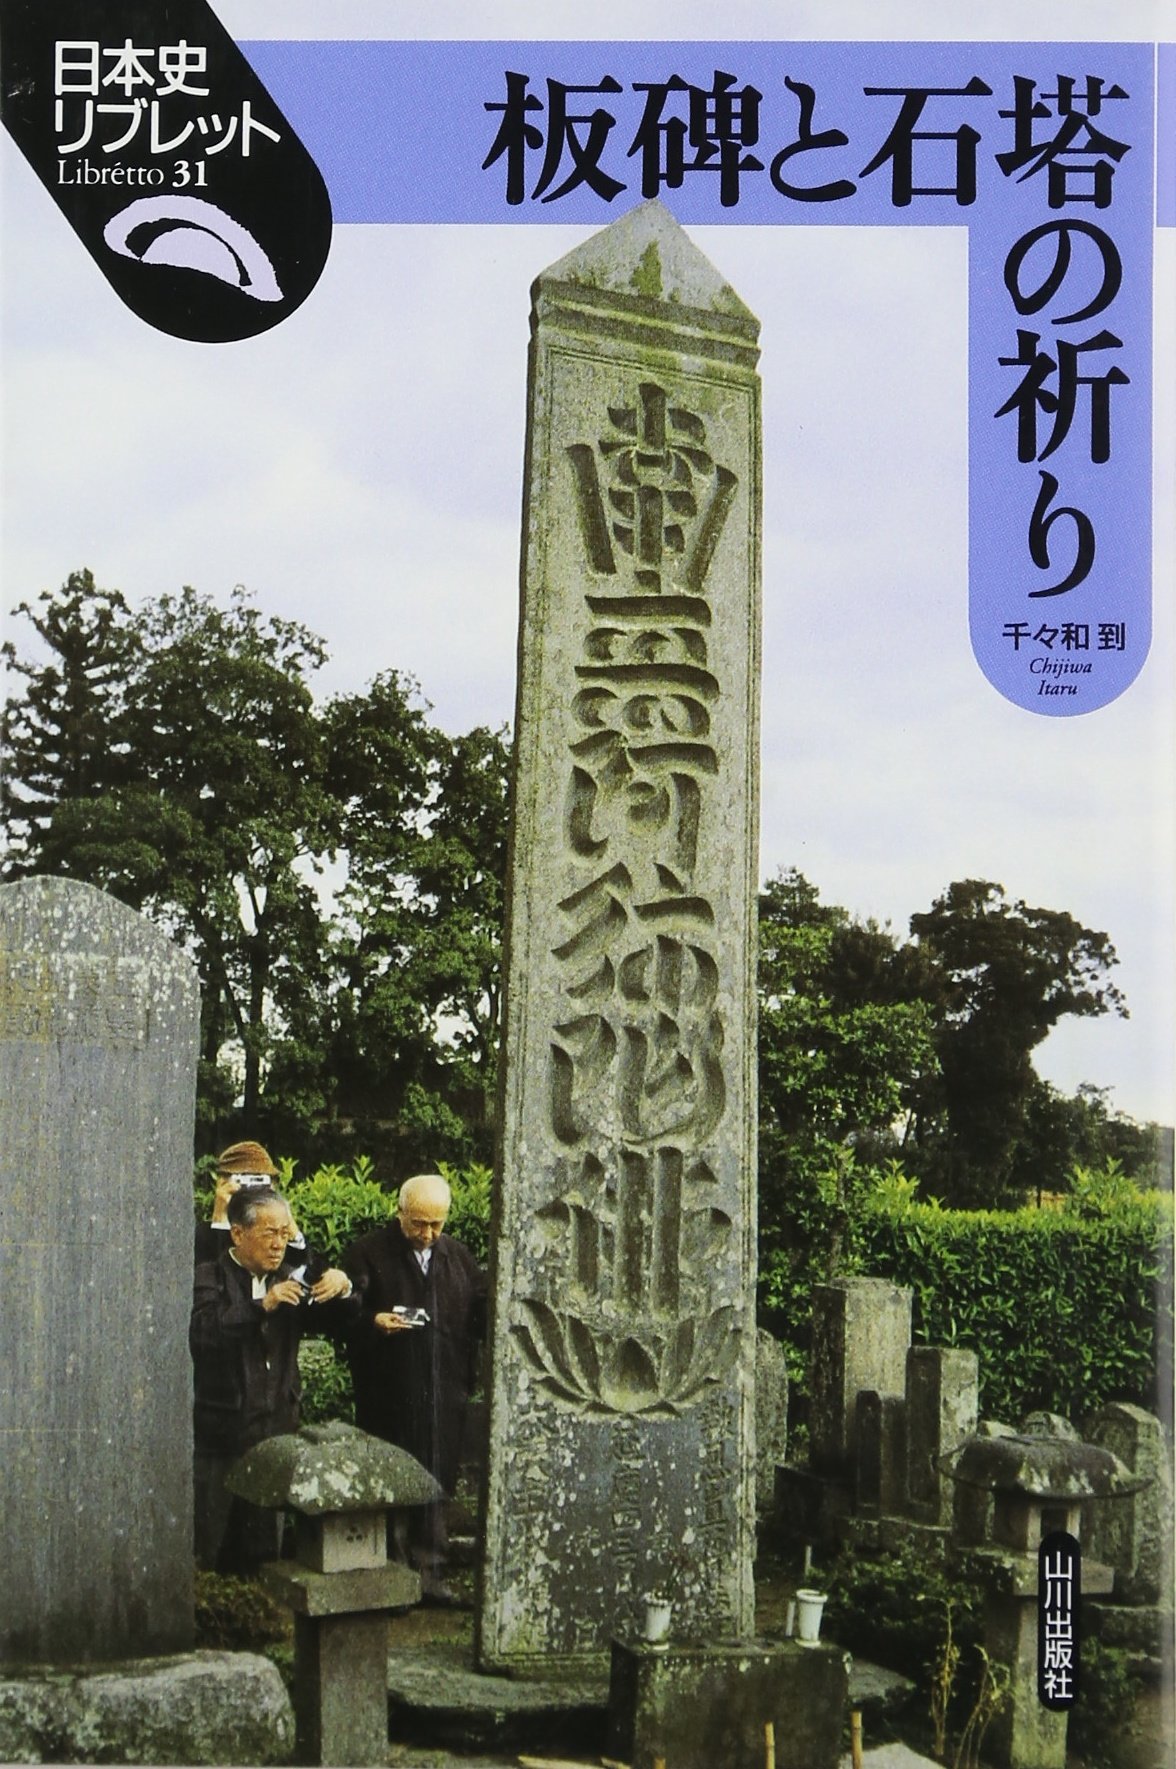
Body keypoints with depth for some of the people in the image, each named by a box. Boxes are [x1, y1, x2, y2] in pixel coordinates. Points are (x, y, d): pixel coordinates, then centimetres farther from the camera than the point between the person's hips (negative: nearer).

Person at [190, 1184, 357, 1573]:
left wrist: (342, 1289, -8)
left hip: (276, 1436, 5)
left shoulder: (288, 1279, 14)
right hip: (220, 1437, -5)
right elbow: (202, 1331, -23)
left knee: (265, 1552, 9)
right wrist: (262, 1306, -29)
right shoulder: (209, 1278, -6)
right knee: (213, 1554, -1)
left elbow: (334, 1322, 12)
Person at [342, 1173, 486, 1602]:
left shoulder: (458, 1257, 13)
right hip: (388, 1400, -4)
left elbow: (482, 1314, 15)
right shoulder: (367, 1254, -2)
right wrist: (374, 1322, -24)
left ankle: (430, 1571, 15)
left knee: (436, 1486, 7)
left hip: (444, 1398, 4)